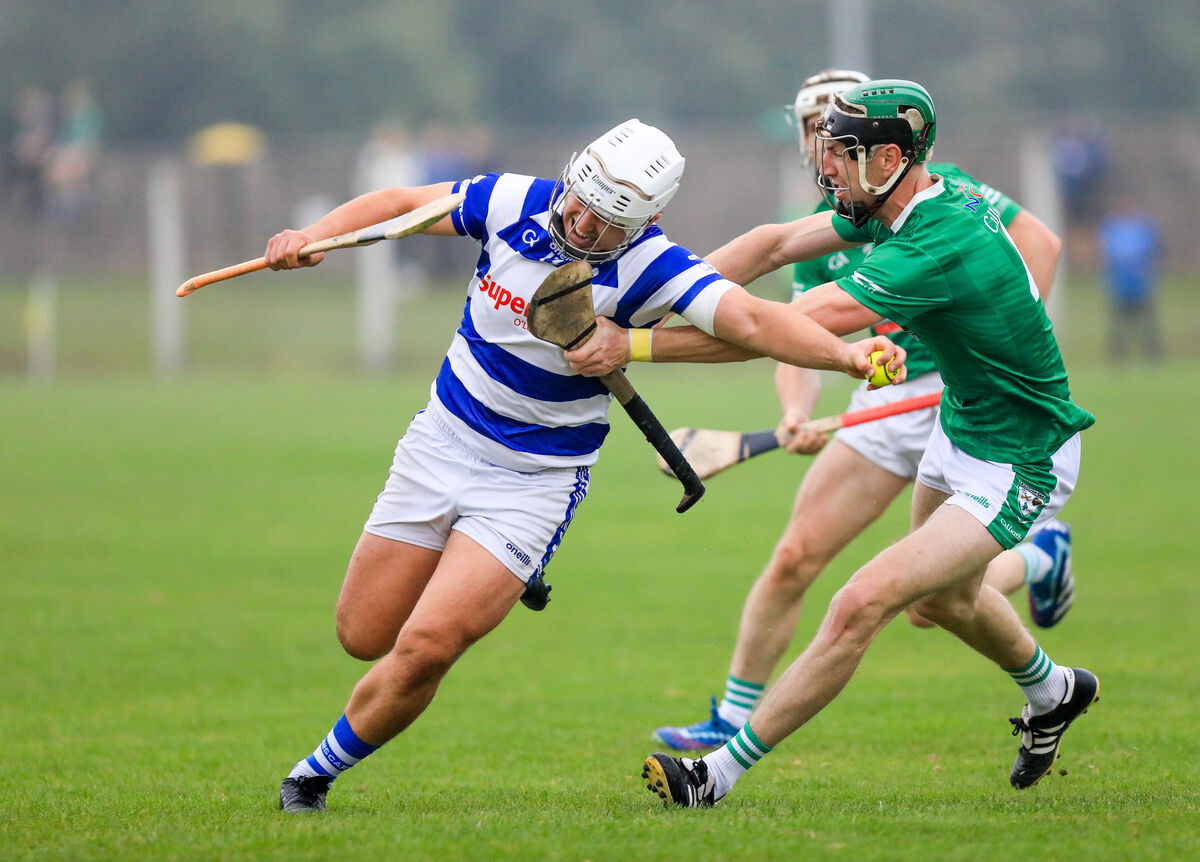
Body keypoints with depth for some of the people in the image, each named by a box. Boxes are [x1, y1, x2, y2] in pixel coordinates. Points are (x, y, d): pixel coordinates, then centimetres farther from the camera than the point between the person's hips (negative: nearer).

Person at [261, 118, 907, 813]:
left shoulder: (649, 267, -21)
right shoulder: (514, 202, -11)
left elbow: (751, 320, -34)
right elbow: (400, 204, 2)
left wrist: (846, 353, -50)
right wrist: (312, 237, -14)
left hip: (536, 482, -4)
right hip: (441, 443, 4)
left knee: (424, 649, -16)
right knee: (364, 635, 10)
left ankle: (319, 773, 7)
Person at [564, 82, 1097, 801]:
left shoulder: (940, 246, -33)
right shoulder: (900, 203, -5)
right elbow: (777, 244, -1)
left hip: (1018, 469, -10)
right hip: (960, 426, 10)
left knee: (862, 606, -19)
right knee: (943, 597, 31)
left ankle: (722, 773, -12)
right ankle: (1054, 693, 58)